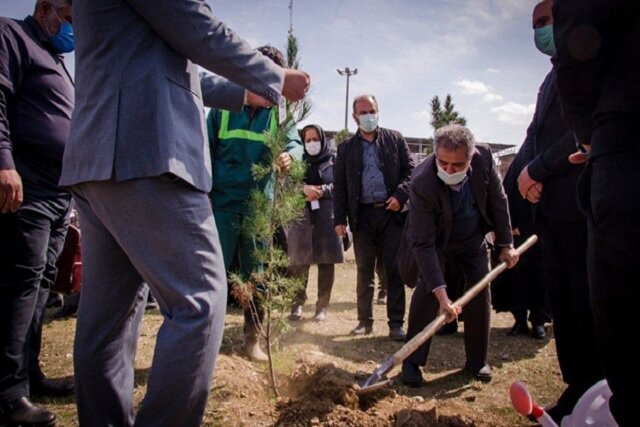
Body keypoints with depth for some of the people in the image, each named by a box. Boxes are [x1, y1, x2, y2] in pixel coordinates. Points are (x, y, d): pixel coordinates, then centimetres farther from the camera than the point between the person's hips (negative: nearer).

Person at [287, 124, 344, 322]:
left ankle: (322, 306, 11)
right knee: (299, 262, -1)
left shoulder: (334, 159, 8)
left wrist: (321, 191, -15)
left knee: (326, 262, 0)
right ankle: (297, 303, 12)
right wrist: (304, 189, -17)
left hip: (327, 216, -1)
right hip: (302, 216, 1)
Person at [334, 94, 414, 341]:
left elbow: (410, 170, 5)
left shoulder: (395, 139, 9)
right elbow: (340, 186, 8)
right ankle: (365, 321, 18)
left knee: (394, 269, 0)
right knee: (364, 271, 8)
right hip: (363, 216, 1)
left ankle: (396, 323, 7)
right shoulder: (346, 148, 11)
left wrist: (400, 195, -12)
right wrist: (340, 219, 0)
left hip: (392, 212, -1)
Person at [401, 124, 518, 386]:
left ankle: (476, 361, 17)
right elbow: (423, 244, -37)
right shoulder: (422, 183, -38)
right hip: (438, 240, -4)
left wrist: (506, 244, -7)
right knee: (427, 291, -20)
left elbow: (498, 201, -9)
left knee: (481, 294, 1)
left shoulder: (483, 158, -28)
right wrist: (441, 293, -42)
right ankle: (412, 362, -6)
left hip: (473, 238, 4)